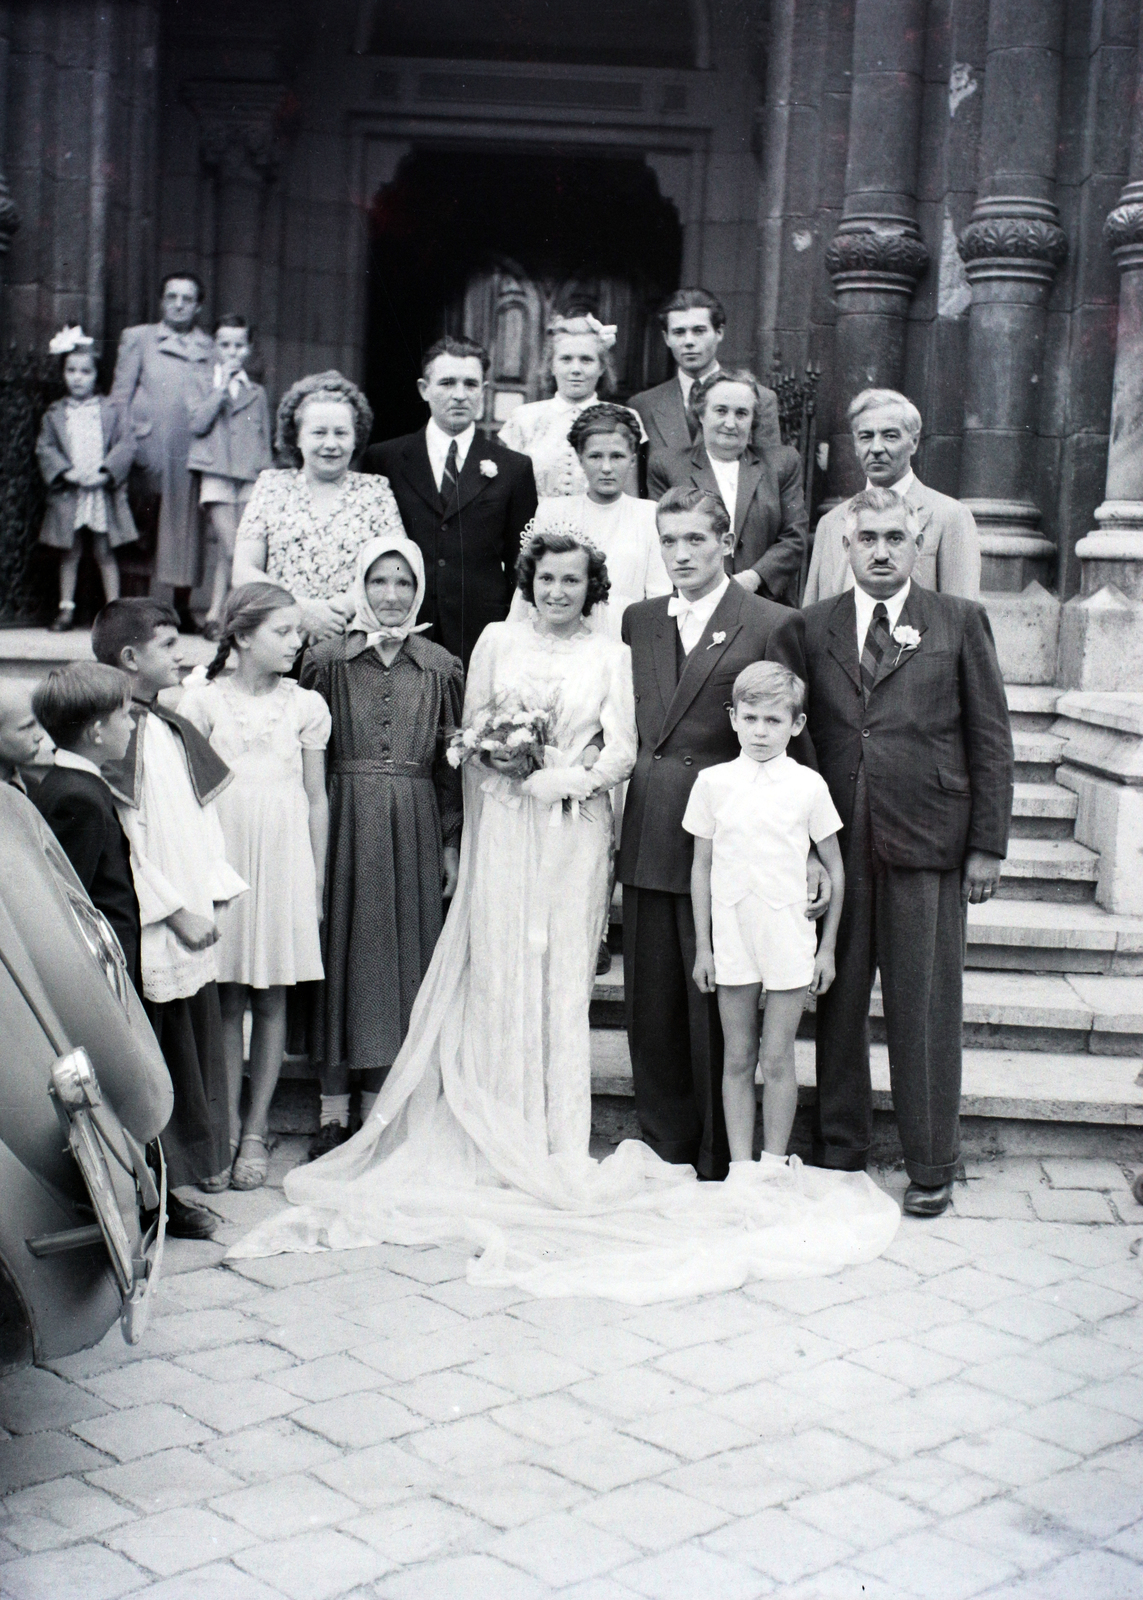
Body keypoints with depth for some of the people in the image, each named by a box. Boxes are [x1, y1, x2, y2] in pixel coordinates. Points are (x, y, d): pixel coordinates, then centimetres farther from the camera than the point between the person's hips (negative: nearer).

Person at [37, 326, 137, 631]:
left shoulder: (111, 412, 4)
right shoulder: (54, 415, 7)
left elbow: (125, 446, -3)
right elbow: (45, 449, 0)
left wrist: (104, 473, -16)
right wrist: (67, 473, -15)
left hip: (103, 493, -1)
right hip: (67, 495, 1)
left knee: (105, 552, 3)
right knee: (69, 553, 7)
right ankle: (66, 608, 12)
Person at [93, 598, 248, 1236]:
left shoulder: (176, 729, 14)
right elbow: (120, 846, -16)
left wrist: (211, 897, 6)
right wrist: (175, 909, -14)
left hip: (193, 929, 8)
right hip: (148, 937, -8)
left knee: (196, 1058, 11)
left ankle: (180, 1184, 22)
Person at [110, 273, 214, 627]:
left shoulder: (210, 349, 17)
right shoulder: (137, 338, 14)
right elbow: (120, 396, 9)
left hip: (193, 451, 1)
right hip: (149, 449, -1)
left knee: (187, 526, -1)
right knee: (144, 526, -4)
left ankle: (182, 606, 6)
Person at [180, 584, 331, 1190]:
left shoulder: (305, 705, 5)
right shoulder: (203, 702, 2)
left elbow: (316, 799, 9)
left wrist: (316, 879, 8)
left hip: (284, 858, 1)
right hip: (223, 855, -1)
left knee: (271, 999, 4)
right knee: (227, 999, 3)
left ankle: (256, 1130, 13)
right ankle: (228, 1127, 12)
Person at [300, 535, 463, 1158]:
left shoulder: (440, 667, 7)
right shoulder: (326, 660, 2)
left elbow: (450, 763, 9)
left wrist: (452, 844, 6)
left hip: (414, 826, 2)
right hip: (343, 820, -1)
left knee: (401, 951, 4)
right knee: (340, 947, 1)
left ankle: (378, 1110, 14)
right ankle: (333, 1112, 9)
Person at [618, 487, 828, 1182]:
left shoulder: (770, 624, -3)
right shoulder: (640, 621, 13)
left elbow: (794, 736, -5)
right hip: (649, 835, 5)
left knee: (716, 1001, 2)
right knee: (652, 1001, 10)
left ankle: (720, 1159, 16)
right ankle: (665, 1146, 23)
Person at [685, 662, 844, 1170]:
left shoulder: (808, 785, -2)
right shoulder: (713, 782, 1)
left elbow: (835, 870, 4)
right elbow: (701, 868, 6)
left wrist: (827, 947, 3)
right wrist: (702, 946, 5)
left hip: (788, 940, -1)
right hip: (732, 938, 1)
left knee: (777, 1061, 3)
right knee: (738, 1060, 8)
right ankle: (740, 1168, 15)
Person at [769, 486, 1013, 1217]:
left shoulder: (961, 622, 4)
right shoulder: (807, 629, 7)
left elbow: (991, 738, 3)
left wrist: (989, 844, -1)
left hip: (927, 842, -1)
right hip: (837, 846, 2)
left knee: (926, 1011, 4)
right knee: (838, 1004, 9)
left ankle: (932, 1167, 17)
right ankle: (839, 1153, 23)